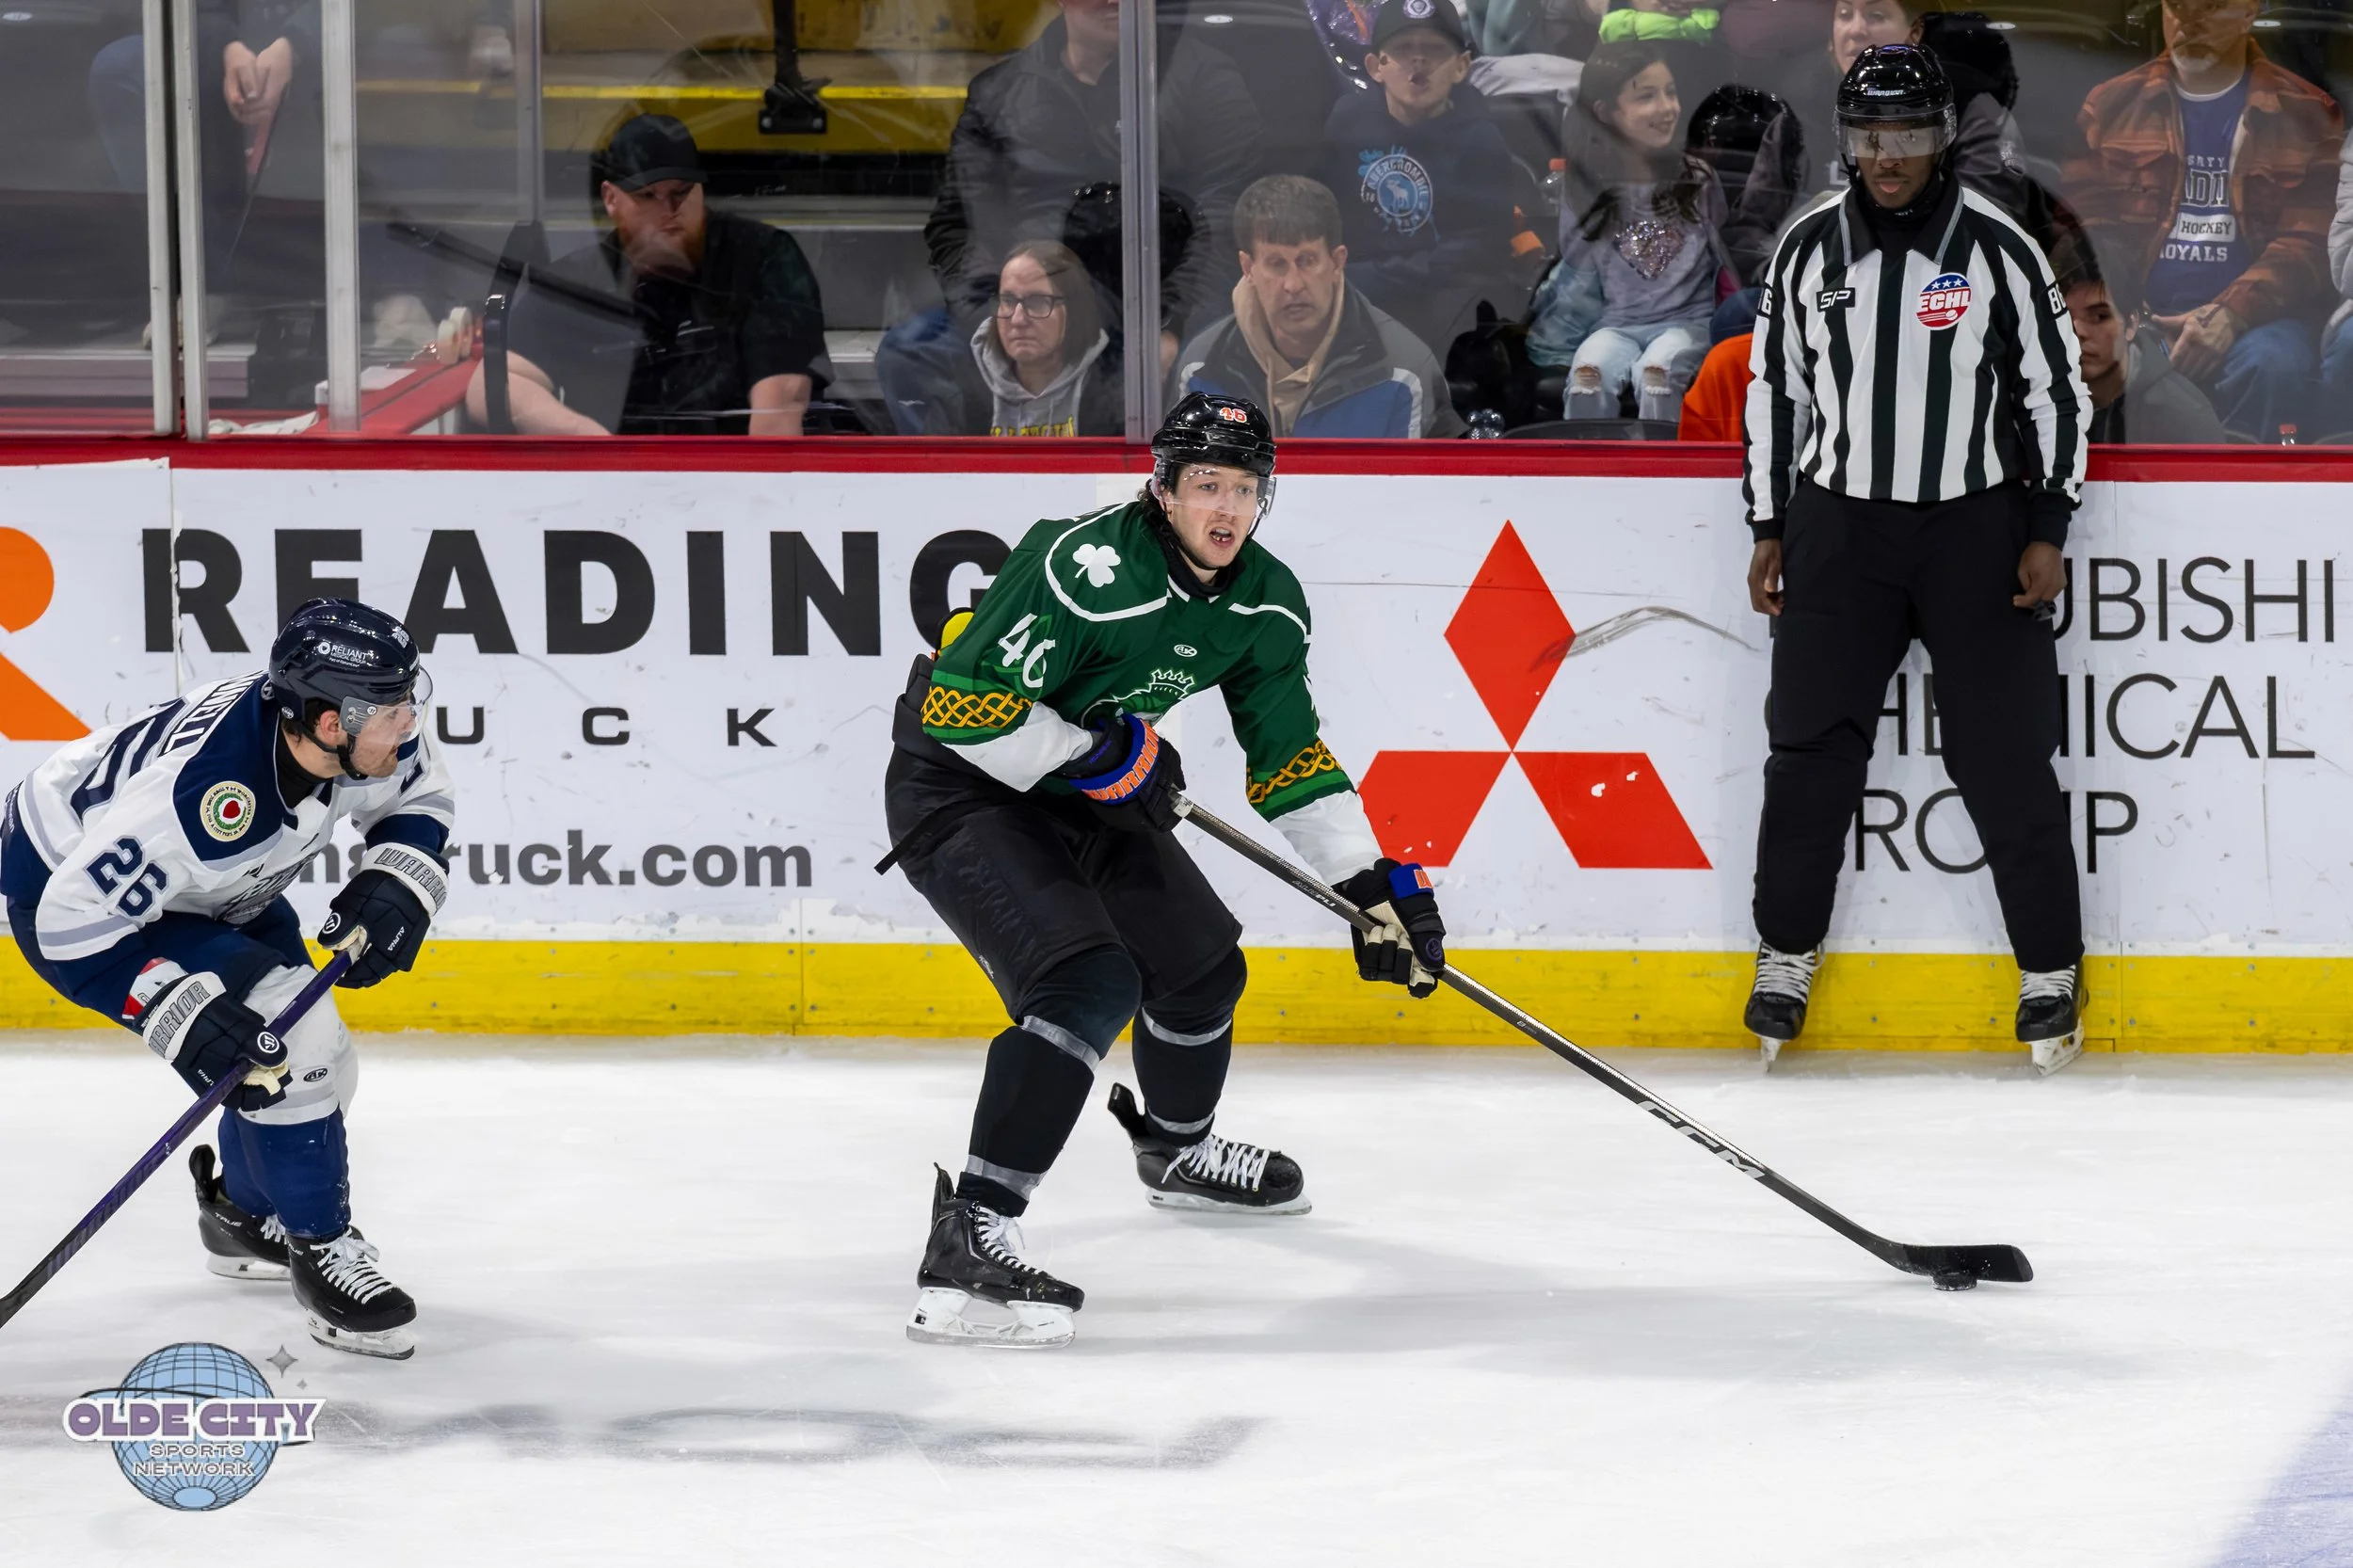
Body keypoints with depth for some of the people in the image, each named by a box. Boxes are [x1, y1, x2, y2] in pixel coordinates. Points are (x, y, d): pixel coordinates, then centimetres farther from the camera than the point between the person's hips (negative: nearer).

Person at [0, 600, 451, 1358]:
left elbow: (421, 796, 1)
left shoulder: (369, 741, -22)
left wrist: (395, 884, -16)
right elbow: (77, 920, -35)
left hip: (202, 891, 8)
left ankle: (245, 1217, 39)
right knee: (293, 1044, -21)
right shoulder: (201, 792, -43)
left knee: (317, 1068, 12)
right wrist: (181, 1016, -38)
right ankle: (324, 1254, -5)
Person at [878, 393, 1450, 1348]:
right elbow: (963, 708, -29)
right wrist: (1106, 759, -24)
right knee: (1090, 982, -26)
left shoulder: (1264, 605, -3)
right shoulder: (1086, 567, -29)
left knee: (1200, 964, 19)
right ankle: (966, 1247, -33)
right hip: (960, 788, -9)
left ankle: (1178, 1149, 52)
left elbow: (1291, 758, 9)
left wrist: (1373, 885, 4)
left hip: (1078, 790, 9)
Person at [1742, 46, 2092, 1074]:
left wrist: (2047, 533, -5)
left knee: (2006, 760, -3)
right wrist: (1770, 528, 9)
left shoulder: (1997, 248, -5)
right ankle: (1787, 954, 12)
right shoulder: (1811, 248, 2)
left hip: (1975, 530, -2)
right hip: (1838, 527, 2)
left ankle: (2050, 975, 7)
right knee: (1811, 749, -1)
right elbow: (1774, 387, 11)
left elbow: (2056, 388, -1)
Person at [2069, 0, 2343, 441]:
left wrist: (2230, 313, -19)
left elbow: (2309, 241, -1)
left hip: (2252, 316, -1)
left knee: (2271, 365, -37)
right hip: (2139, 314, 1)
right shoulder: (2113, 105, 15)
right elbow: (2090, 227, 10)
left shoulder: (2304, 113, 8)